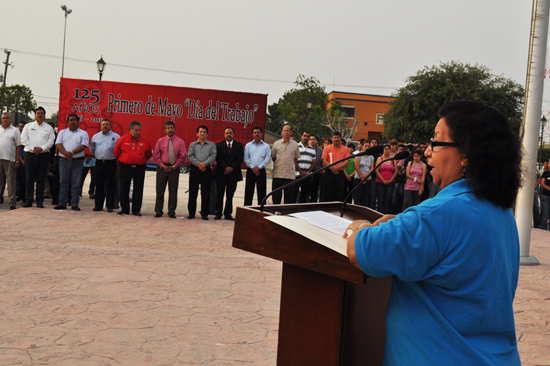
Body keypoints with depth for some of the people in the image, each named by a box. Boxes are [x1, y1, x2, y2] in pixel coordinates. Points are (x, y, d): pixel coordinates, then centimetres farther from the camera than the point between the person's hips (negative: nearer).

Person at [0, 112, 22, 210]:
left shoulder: (15, 131, 7)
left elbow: (18, 147, 3)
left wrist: (17, 161, -4)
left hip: (10, 159, -3)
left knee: (11, 181, -2)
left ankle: (12, 202, -1)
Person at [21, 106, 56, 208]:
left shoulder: (49, 128, 12)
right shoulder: (28, 126, 12)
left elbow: (51, 141, 2)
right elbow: (24, 139, 3)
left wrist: (41, 148, -13)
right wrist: (33, 148, -10)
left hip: (43, 155, 0)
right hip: (30, 154, 0)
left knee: (41, 179, 0)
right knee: (30, 178, -1)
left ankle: (40, 201, 3)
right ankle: (28, 200, 2)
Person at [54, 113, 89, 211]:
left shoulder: (83, 133, 7)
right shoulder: (62, 132, 15)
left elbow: (83, 146, -6)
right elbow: (58, 144, 2)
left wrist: (71, 153, -17)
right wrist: (66, 154, -14)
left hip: (77, 161, -2)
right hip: (64, 160, 2)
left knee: (76, 184, -1)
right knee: (63, 183, 4)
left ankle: (74, 204, 3)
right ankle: (62, 203, 9)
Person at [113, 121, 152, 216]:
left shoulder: (144, 142, 1)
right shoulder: (122, 140, -2)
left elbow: (149, 154, 15)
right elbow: (116, 152, 12)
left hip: (139, 168, 0)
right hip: (126, 167, 0)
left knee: (138, 190, 2)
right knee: (124, 190, 4)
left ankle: (136, 210, 10)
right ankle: (124, 209, 14)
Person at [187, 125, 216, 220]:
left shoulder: (211, 145, 10)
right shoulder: (193, 145, 12)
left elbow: (213, 156, -2)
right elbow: (190, 156, 1)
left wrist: (205, 163, -17)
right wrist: (198, 164, -12)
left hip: (206, 170, -1)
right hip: (195, 169, 1)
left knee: (206, 193, 0)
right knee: (193, 192, 2)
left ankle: (204, 213, 6)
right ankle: (191, 213, 11)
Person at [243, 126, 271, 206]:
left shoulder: (266, 146, 6)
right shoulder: (248, 145, 9)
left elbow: (267, 159, -2)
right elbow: (246, 159, 1)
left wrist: (258, 167, -11)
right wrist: (253, 167, -10)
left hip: (261, 171, -1)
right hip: (250, 171, 1)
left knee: (262, 193, 0)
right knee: (248, 192, 0)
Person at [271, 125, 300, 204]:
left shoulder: (295, 145, 6)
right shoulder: (276, 144, 6)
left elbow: (296, 159, 14)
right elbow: (273, 157, 13)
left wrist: (291, 166, 8)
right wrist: (278, 165, 9)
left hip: (290, 174, 0)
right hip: (277, 174, 0)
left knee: (289, 197, 0)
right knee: (276, 195, 4)